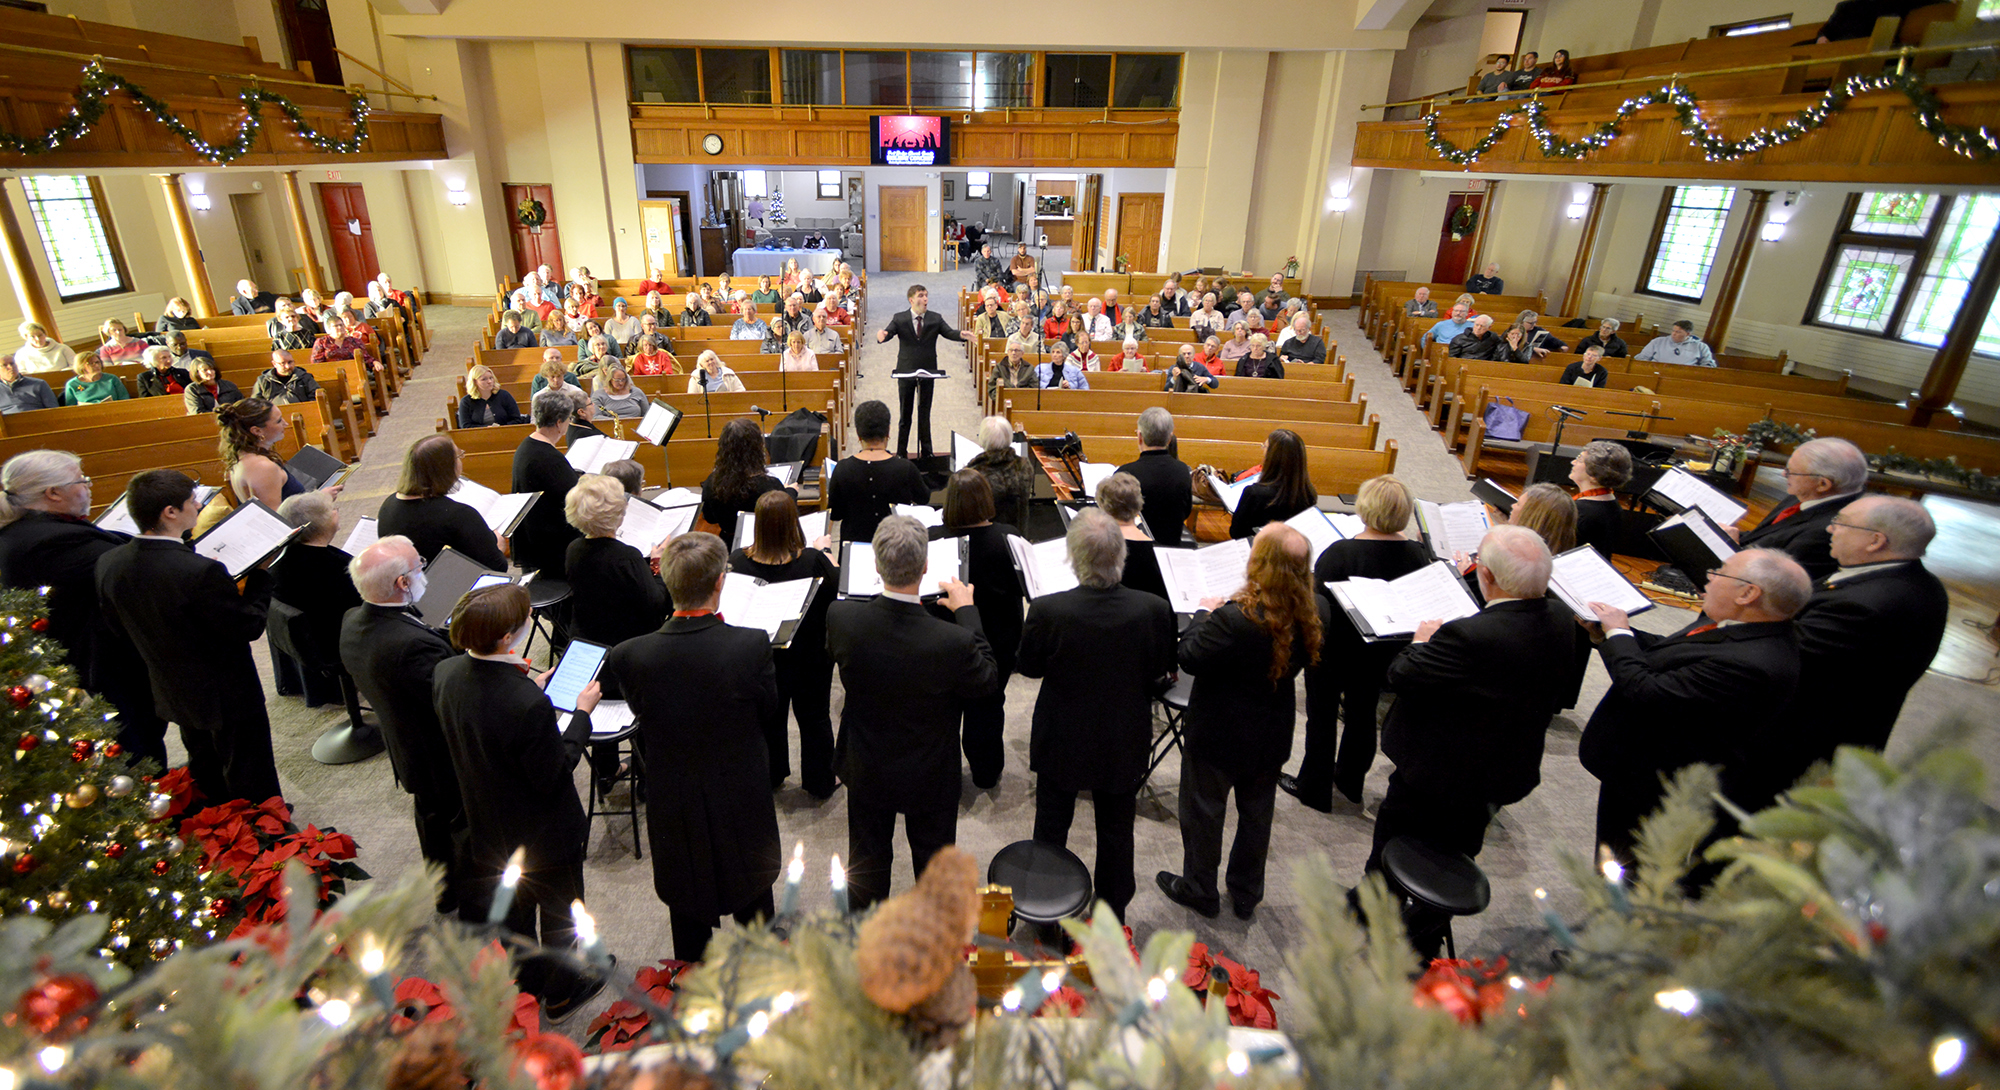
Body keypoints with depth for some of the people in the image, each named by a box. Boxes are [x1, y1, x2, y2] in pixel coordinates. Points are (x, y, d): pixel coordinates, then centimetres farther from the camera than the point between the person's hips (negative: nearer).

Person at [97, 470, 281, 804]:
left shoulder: (108, 564, -9)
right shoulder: (202, 572, -34)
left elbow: (119, 629, 4)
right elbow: (249, 626, -23)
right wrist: (260, 574, -13)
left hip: (172, 693, 8)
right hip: (226, 696, -8)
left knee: (206, 771, 28)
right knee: (250, 781, 11)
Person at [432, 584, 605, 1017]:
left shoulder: (445, 673, -16)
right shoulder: (529, 705, -40)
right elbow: (553, 776, -26)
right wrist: (582, 713, -19)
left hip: (489, 824, 7)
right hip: (544, 834, -7)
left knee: (512, 908, 30)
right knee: (560, 912, 21)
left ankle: (526, 981, 54)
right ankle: (561, 994, 44)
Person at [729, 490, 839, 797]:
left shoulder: (738, 562, -23)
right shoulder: (813, 561, -29)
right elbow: (836, 584, -10)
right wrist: (823, 550, 4)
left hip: (761, 654, 2)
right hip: (811, 655, -2)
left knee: (768, 717, 24)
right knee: (814, 718, 18)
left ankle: (770, 777, 43)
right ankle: (821, 782, 34)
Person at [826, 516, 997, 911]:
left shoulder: (840, 618, -27)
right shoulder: (953, 642, -35)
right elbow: (989, 680, -14)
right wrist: (966, 611, -7)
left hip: (866, 771, 2)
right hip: (931, 776, -2)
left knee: (868, 861, 26)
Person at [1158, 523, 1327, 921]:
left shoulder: (1236, 618, -34)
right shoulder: (1317, 612, -14)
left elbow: (1189, 657, -21)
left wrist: (1204, 614, -7)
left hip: (1218, 735, -5)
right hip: (1272, 736, 6)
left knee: (1203, 812, 17)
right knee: (1256, 814, 24)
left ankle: (1199, 891, 35)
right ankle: (1247, 895, 41)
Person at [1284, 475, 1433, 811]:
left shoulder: (1340, 553, -26)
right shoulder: (1418, 554, -12)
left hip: (1334, 648, -5)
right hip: (1382, 651, 5)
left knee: (1322, 716, 12)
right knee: (1363, 713, 22)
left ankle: (1313, 789, 25)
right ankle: (1351, 782, 40)